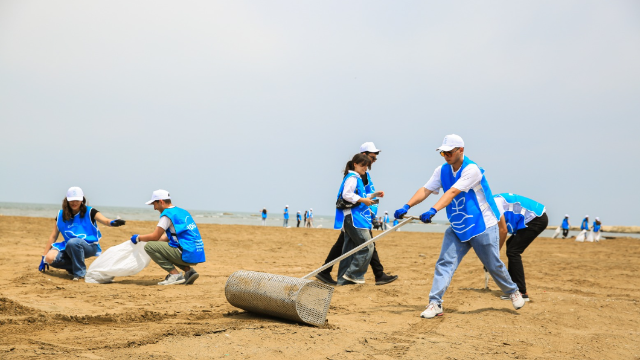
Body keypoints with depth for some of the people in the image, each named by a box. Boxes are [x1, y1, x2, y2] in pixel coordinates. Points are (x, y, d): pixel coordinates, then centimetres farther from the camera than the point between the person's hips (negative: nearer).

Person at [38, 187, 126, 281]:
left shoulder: (89, 212, -2)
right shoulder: (61, 215, 7)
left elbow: (105, 221, -20)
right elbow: (53, 236, 9)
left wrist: (112, 222, -46)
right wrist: (44, 257, 5)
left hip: (89, 246, -4)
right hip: (68, 247, 4)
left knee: (73, 242, -37)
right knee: (50, 258, -24)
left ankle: (80, 273, -19)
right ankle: (73, 267, 3)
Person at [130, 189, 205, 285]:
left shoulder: (168, 214, -7)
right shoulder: (182, 212, 20)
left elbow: (155, 236, -7)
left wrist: (138, 238, 10)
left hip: (188, 255, -9)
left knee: (149, 246, -7)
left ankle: (175, 274, -8)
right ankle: (189, 271, 14)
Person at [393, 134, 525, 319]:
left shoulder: (472, 169, -21)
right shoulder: (442, 170, 0)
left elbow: (452, 193, -32)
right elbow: (425, 190, -6)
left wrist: (433, 211, -43)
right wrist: (406, 207, -21)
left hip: (482, 226, -5)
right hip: (457, 228, 5)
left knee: (494, 265, 9)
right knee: (444, 263, -8)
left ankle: (513, 291, 35)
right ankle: (435, 304, -9)